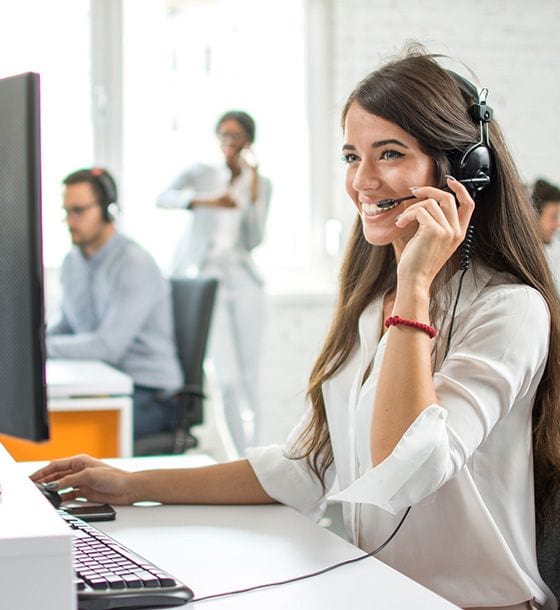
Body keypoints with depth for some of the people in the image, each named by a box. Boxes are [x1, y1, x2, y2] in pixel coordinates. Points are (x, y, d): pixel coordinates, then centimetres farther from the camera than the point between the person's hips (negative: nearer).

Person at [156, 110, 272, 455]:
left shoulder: (260, 184, 10)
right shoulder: (200, 174, 4)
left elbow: (253, 241, 0)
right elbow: (164, 198, -15)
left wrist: (253, 189, -8)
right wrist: (206, 201, -31)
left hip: (242, 279, 3)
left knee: (249, 377, 2)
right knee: (227, 378, -10)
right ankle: (242, 456, -1)